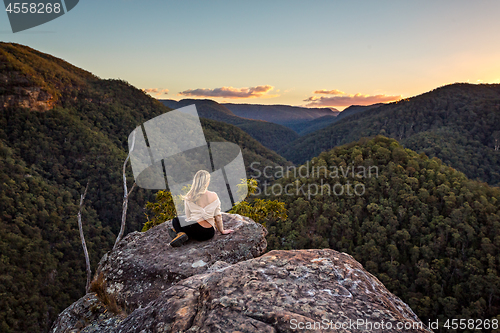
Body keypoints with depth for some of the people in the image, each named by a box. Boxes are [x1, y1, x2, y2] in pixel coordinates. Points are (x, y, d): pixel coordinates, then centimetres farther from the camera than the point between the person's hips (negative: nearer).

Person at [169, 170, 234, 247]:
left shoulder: (188, 198, -3)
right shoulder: (213, 196, -4)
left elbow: (188, 217, 4)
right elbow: (218, 216, 2)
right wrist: (222, 231, 15)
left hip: (195, 230, -2)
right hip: (209, 234, 2)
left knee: (175, 220, 25)